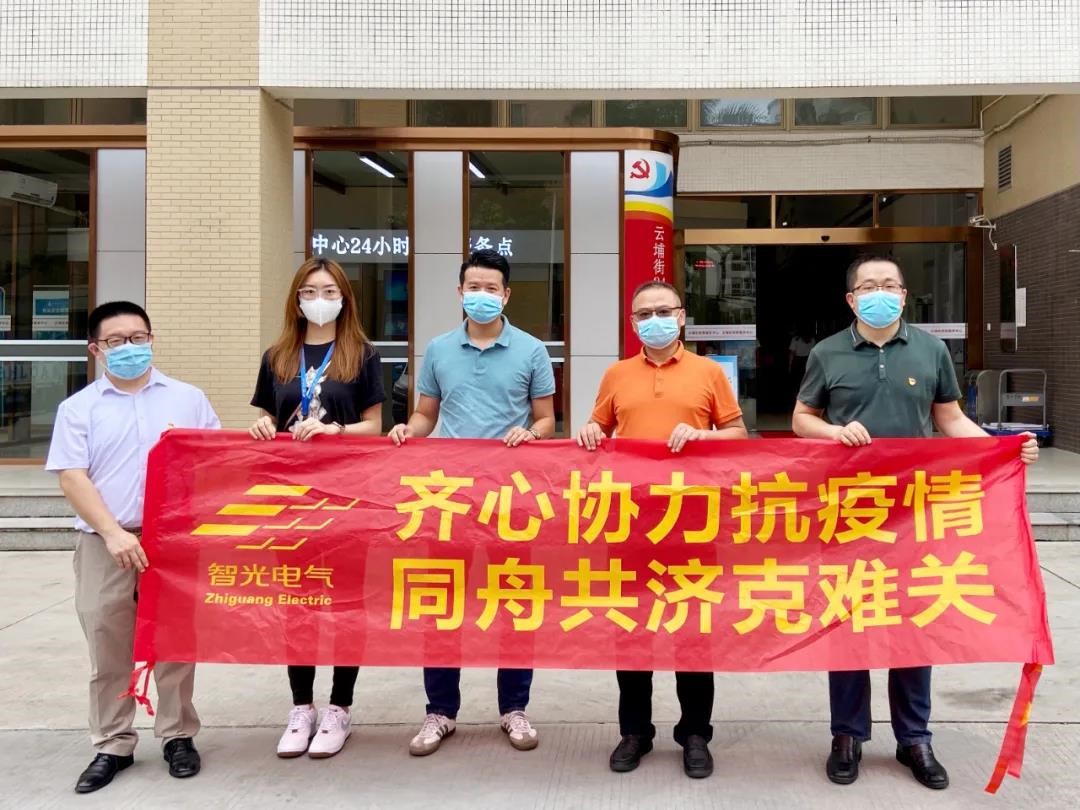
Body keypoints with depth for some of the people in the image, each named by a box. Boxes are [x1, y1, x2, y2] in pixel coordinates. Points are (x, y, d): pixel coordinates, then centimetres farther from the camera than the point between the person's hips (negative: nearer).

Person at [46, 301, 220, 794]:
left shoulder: (188, 399, 9)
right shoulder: (78, 408, 6)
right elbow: (72, 478, -2)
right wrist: (114, 533, -13)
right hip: (104, 545, 0)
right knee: (108, 651, 6)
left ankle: (178, 737, 19)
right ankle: (112, 746, 18)